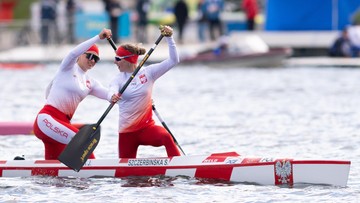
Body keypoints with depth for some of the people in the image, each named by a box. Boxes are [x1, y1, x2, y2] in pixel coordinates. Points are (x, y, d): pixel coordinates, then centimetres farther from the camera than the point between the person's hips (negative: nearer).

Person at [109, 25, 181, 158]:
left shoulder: (147, 73, 0)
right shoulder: (118, 79, 0)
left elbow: (173, 61, -3)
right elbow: (112, 92, -21)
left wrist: (169, 38, -14)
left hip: (146, 127, -2)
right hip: (126, 131, 2)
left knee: (166, 138, -34)